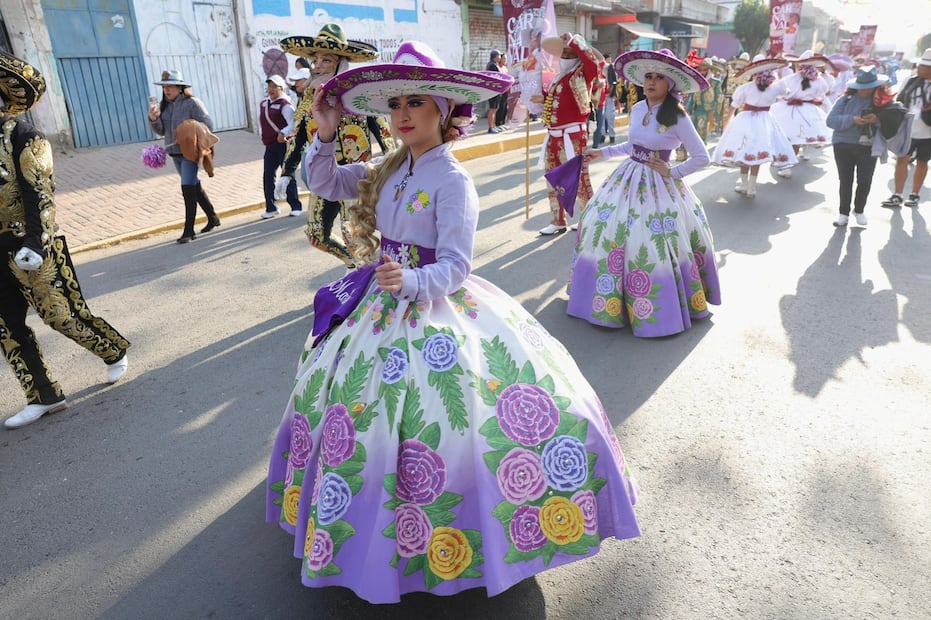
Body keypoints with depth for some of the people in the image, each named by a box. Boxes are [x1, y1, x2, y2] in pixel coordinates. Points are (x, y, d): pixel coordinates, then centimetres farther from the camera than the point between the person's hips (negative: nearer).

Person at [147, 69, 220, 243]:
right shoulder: (164, 105, 9)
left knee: (188, 188, -11)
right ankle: (213, 218, 31)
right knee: (194, 186, 16)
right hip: (175, 153, 8)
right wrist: (153, 119, -10)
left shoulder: (192, 103, -11)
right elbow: (161, 131, 9)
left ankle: (189, 230, -8)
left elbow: (208, 125, -14)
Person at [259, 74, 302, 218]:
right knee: (268, 176, 5)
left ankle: (295, 206, 9)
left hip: (283, 144, -7)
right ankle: (271, 207, 15)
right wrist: (263, 135, 15)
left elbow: (293, 123, -23)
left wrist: (283, 133, -34)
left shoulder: (284, 105, -12)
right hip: (269, 146, 7)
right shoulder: (263, 104, 12)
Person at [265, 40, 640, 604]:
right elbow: (326, 183, 18)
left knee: (441, 420, -12)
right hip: (384, 306, 8)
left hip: (436, 308, -7)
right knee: (351, 410, 15)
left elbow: (453, 268, -19)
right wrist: (326, 137, 2)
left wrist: (411, 281, -37)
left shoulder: (452, 181, -16)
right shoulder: (389, 171, 5)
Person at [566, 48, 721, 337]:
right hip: (628, 178, 7)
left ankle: (659, 307, 13)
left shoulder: (677, 117, -14)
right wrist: (602, 152, 21)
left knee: (653, 243, -8)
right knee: (602, 225, 7)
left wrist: (672, 172, -10)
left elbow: (702, 158, -11)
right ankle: (613, 295, 24)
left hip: (657, 186, -7)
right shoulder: (637, 109, 5)